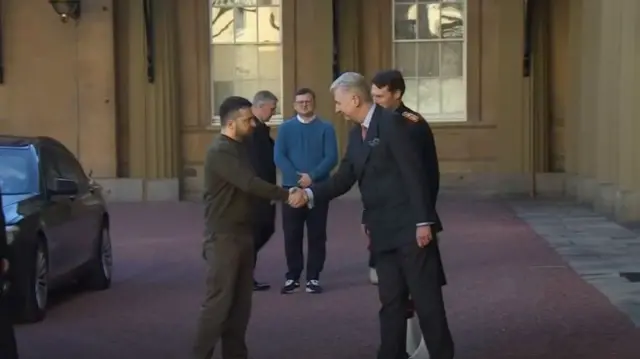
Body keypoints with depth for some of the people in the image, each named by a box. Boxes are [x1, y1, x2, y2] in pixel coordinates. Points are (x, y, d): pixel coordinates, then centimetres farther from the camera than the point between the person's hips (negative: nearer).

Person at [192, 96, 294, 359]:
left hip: (242, 234, 9)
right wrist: (286, 194, -26)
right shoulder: (220, 152, -16)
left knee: (241, 299, 9)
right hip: (223, 236, -9)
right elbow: (250, 184, -26)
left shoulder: (238, 148, 14)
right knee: (219, 299, -6)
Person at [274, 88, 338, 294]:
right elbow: (279, 157, -2)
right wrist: (297, 178, -15)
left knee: (317, 235, 3)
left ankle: (313, 278, 10)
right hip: (292, 188, 1)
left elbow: (331, 157, -5)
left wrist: (312, 176, -18)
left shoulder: (326, 128, 3)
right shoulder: (286, 128, 7)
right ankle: (292, 277, 12)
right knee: (292, 235, 3)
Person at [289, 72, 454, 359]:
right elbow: (344, 178, 12)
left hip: (409, 227, -8)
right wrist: (309, 194, -1)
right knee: (391, 302, 13)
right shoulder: (356, 134, 13)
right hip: (383, 231, 8)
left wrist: (423, 221, -20)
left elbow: (414, 173, -16)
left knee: (427, 300, -2)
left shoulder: (391, 122, -12)